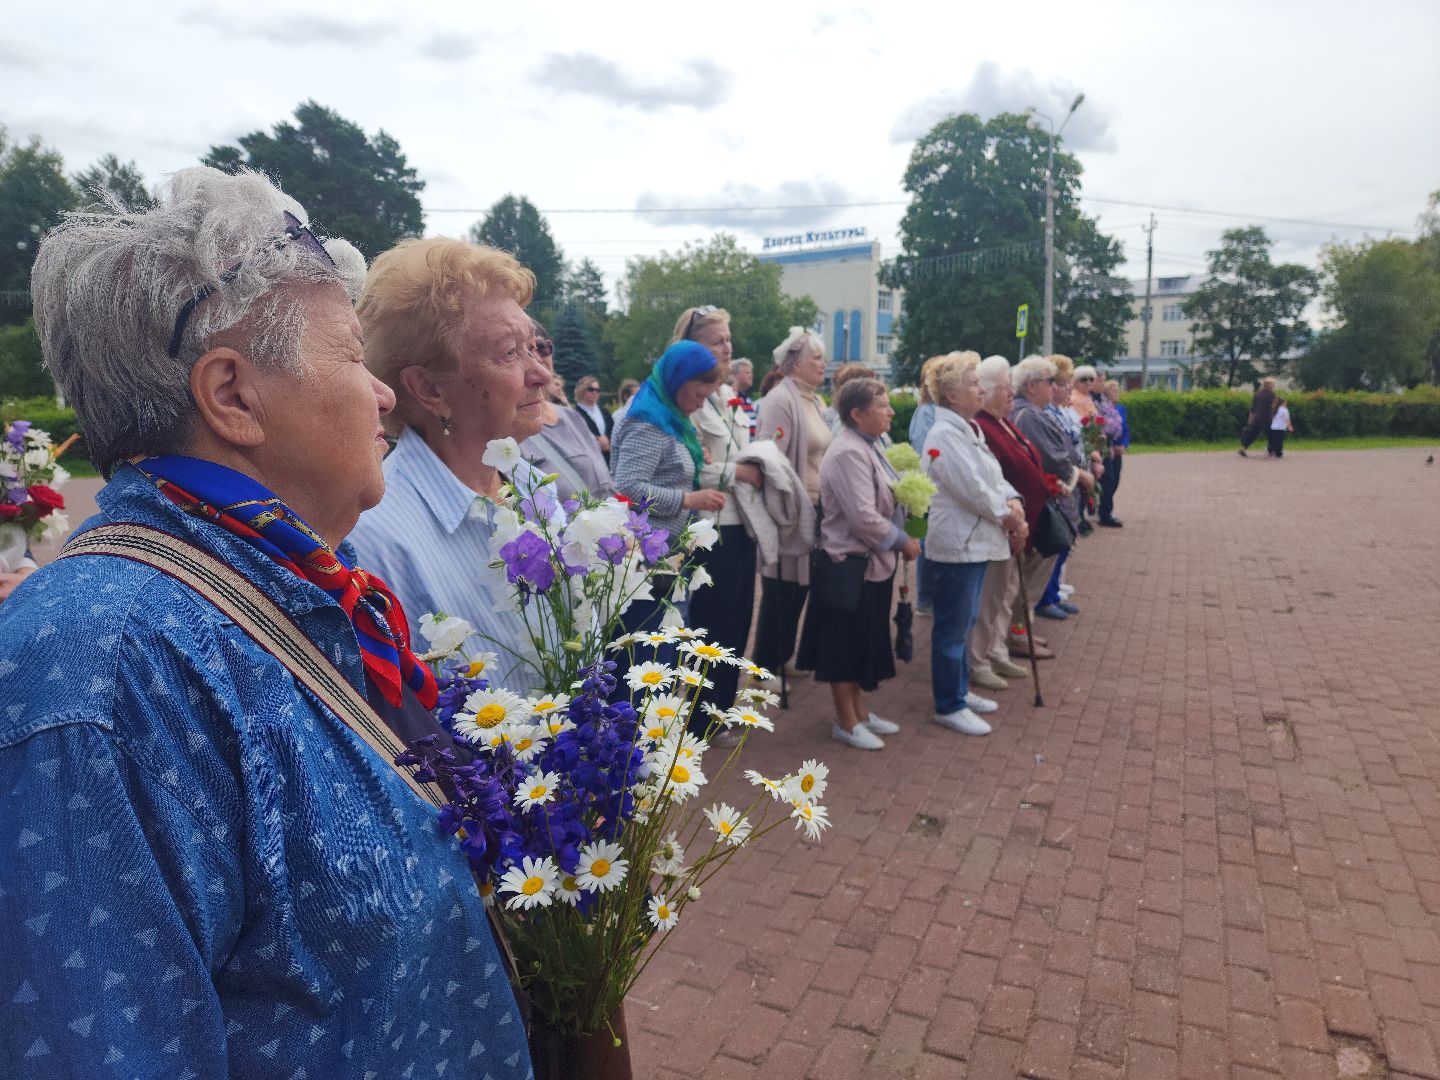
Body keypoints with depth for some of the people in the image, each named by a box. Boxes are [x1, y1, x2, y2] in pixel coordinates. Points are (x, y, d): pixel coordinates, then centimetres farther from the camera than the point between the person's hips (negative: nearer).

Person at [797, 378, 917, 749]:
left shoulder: (868, 446, 11)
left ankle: (859, 711, 33)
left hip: (874, 561, 10)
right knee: (846, 643, 3)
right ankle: (846, 722, 17)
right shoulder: (848, 453, -21)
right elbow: (863, 516, -26)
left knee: (866, 640, 18)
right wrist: (904, 541, -15)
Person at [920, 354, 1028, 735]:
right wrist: (1007, 516, -8)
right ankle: (949, 707, 12)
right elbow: (972, 489, -22)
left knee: (965, 623, 20)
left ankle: (960, 690, 34)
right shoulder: (945, 435, -18)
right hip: (955, 546, -10)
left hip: (975, 542, 10)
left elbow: (995, 477, 15)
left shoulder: (970, 429, 13)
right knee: (952, 629, 1)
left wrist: (1014, 502, -4)